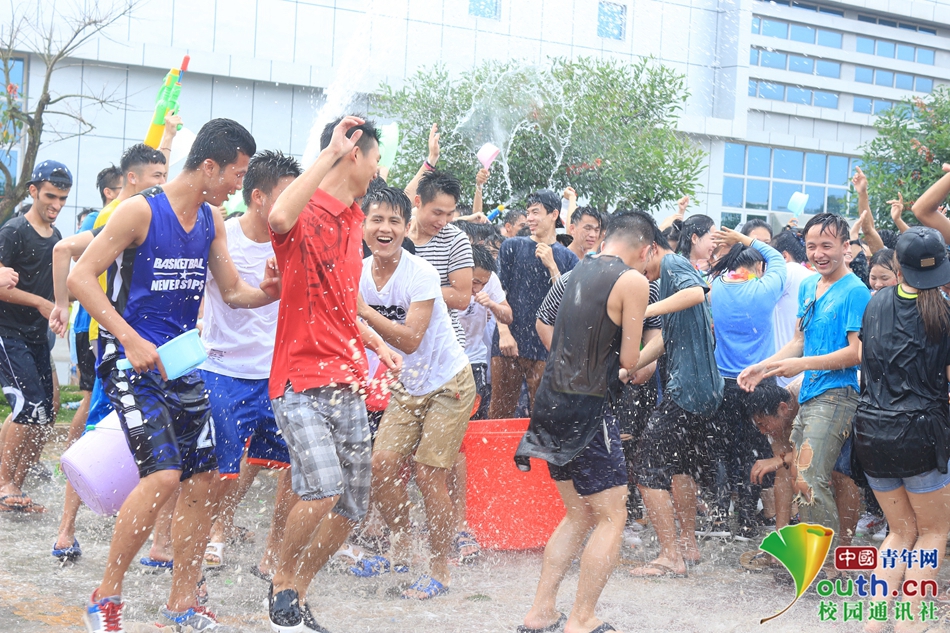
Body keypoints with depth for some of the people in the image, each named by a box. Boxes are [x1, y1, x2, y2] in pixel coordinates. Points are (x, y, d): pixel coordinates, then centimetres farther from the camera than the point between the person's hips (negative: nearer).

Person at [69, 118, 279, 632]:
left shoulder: (211, 221, 10)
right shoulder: (141, 211, -12)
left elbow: (233, 292, 17)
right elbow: (79, 277, -14)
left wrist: (271, 292, -5)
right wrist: (131, 339, -22)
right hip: (130, 362, -7)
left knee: (202, 482, 5)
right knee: (163, 475, -20)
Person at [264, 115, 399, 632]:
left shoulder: (352, 220, 18)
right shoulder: (308, 212, -9)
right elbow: (279, 217, -36)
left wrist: (377, 344, 27)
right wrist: (330, 153, -29)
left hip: (347, 385, 9)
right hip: (301, 381, -8)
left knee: (352, 506, 7)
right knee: (324, 487, -24)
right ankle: (282, 583, 0)